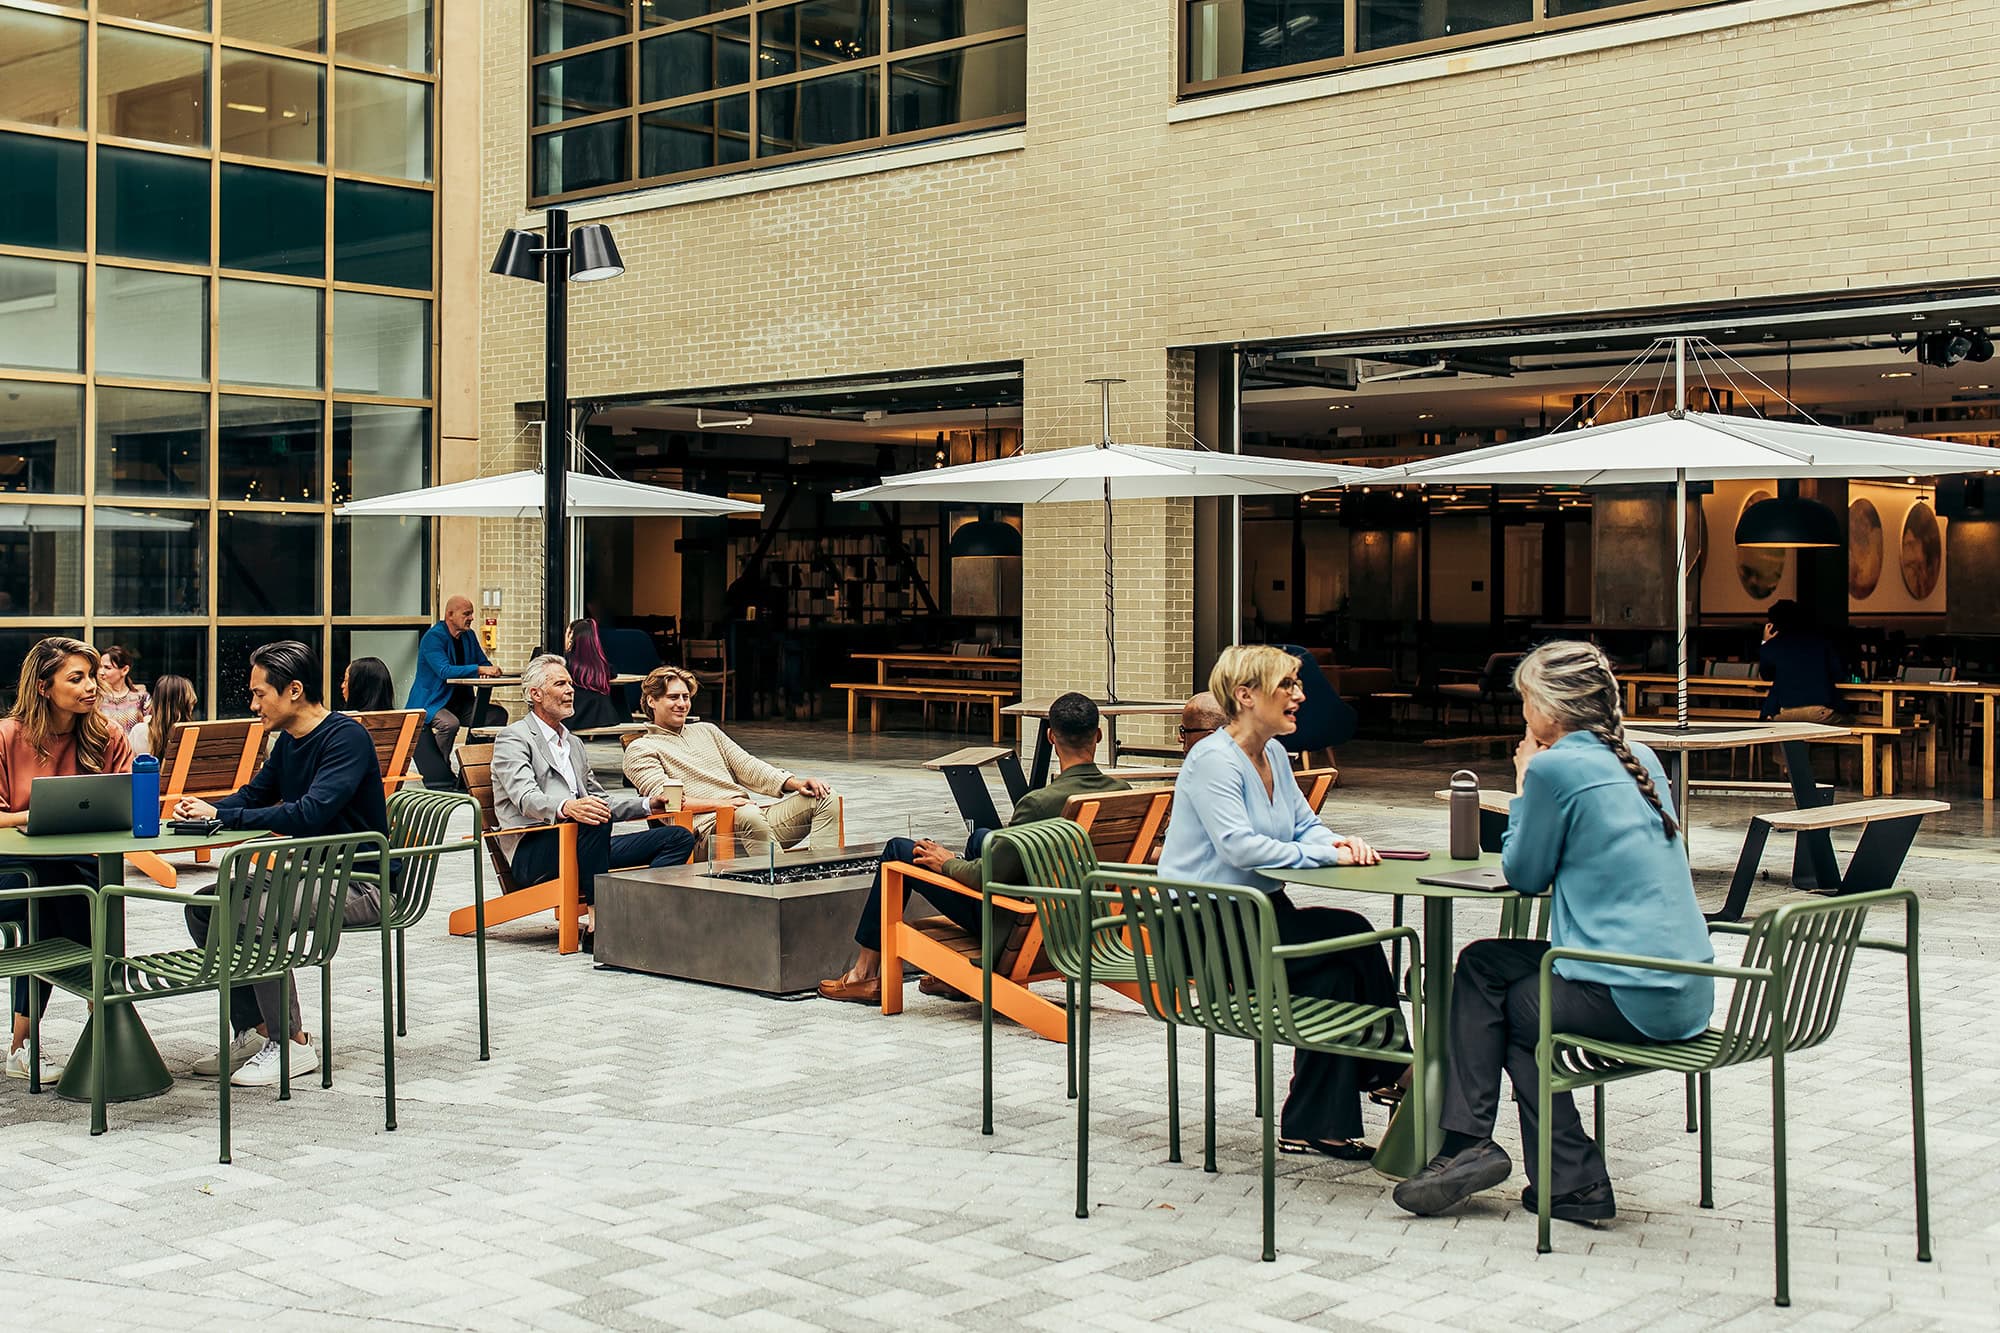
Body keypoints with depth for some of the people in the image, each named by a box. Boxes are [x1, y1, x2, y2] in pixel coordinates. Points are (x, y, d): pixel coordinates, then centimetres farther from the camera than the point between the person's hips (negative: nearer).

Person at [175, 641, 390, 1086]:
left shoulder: (346, 738, -19)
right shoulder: (288, 741, 10)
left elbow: (310, 814, -31)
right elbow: (252, 795, 19)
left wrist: (221, 815, -25)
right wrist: (202, 809, -4)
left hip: (359, 886, -10)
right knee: (205, 906, 2)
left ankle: (293, 1044, -16)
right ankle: (253, 1033, 6)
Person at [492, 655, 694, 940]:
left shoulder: (574, 744, 29)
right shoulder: (514, 739, 3)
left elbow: (601, 800, 29)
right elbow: (526, 798, -15)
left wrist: (648, 804, 10)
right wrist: (566, 808, -37)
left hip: (579, 846, 8)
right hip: (532, 852, -8)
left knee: (679, 837, -9)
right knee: (593, 821, -39)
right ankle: (598, 920, -34)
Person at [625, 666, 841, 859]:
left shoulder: (706, 730, 29)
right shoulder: (640, 749, 9)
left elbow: (746, 766, 21)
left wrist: (794, 783, 2)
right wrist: (718, 804, -24)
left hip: (753, 814, 7)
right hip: (709, 826, -7)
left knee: (825, 798, -13)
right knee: (749, 814, -41)